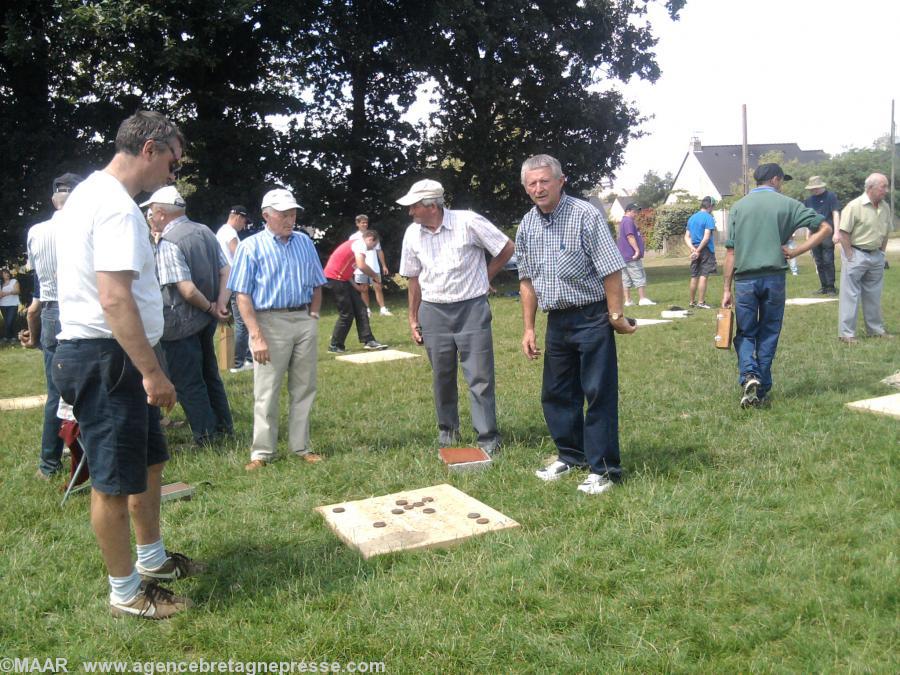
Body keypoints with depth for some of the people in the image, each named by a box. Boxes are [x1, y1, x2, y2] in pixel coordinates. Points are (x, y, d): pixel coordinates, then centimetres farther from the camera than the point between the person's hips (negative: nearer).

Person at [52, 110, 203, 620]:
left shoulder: (91, 192, 16)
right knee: (115, 481, 1)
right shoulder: (116, 206, -18)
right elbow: (115, 298, -27)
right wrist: (152, 372, -25)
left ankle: (151, 559, 37)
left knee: (149, 461, 21)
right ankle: (126, 593, 15)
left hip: (111, 359, 11)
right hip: (106, 358, -11)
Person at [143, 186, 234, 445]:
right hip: (206, 320, 8)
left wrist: (209, 307, -11)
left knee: (187, 383, 5)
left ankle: (206, 436, 13)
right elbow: (226, 271, 2)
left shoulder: (168, 242, -20)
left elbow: (187, 290, -26)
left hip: (180, 324, -8)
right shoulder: (205, 232, 4)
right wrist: (221, 304, -6)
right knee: (209, 374, 21)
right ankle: (224, 427, 32)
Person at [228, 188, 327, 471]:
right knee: (266, 393, 0)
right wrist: (256, 336, -14)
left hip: (304, 322, 4)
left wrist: (313, 315, 4)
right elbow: (243, 296, -7)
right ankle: (262, 452, 11)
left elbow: (316, 285, 18)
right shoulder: (251, 246, -3)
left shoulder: (305, 243, 11)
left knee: (304, 389, 9)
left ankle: (301, 447, 19)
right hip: (270, 321, -4)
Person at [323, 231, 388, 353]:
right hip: (335, 278, -10)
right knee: (346, 314, -5)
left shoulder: (355, 244, 20)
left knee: (360, 309, 6)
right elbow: (362, 266, -26)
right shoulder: (360, 244, -11)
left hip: (342, 279, 10)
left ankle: (368, 341, 4)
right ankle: (335, 346, 5)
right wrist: (375, 275, -11)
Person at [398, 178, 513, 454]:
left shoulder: (468, 222, -12)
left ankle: (488, 438, 7)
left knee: (480, 377, -2)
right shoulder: (412, 233, 2)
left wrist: (483, 278, 4)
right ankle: (447, 430, 29)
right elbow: (414, 278, 11)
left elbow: (507, 249, -2)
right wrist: (413, 318, 12)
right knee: (442, 378, 12)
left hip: (472, 309, -4)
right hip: (434, 312, 4)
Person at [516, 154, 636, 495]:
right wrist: (528, 328, 10)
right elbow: (527, 280, 13)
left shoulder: (585, 215, -11)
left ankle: (603, 469, 8)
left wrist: (616, 316, -14)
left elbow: (611, 270, -13)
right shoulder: (527, 226, 7)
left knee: (599, 395, -1)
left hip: (592, 317, -6)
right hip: (557, 321, 7)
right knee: (555, 394, 14)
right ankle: (571, 455, 31)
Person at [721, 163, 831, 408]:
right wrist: (794, 252, 0)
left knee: (745, 333, 10)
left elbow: (731, 251, 3)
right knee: (768, 333, 11)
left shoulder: (739, 206, 6)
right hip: (774, 278, 0)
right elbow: (825, 228, -1)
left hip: (745, 279, 0)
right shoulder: (787, 204, 4)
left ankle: (749, 376, -15)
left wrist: (727, 289, 5)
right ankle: (762, 390, 14)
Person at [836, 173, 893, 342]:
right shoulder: (855, 206, -16)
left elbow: (886, 233, 16)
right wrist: (850, 257, -15)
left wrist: (881, 252, 10)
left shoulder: (885, 207, 5)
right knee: (850, 295, -2)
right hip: (856, 254, -7)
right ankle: (846, 333, 3)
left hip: (876, 255, 7)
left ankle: (876, 329, 28)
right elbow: (844, 233, -15)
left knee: (874, 295, 16)